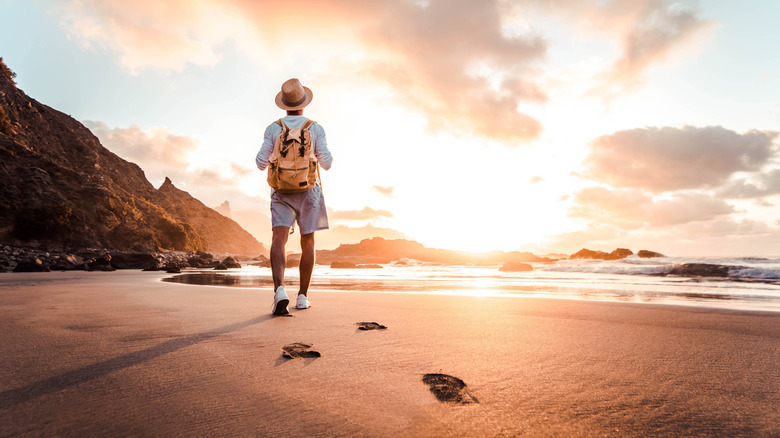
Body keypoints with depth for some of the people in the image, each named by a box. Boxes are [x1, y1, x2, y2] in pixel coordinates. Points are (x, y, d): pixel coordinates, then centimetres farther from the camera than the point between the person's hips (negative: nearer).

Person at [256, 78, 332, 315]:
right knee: (307, 244, 9)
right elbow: (326, 163, -4)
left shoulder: (273, 129, 1)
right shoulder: (316, 129, -2)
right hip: (308, 191, 0)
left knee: (279, 241, -9)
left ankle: (279, 290, -31)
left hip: (282, 192, 0)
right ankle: (303, 296, 13)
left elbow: (261, 163, 0)